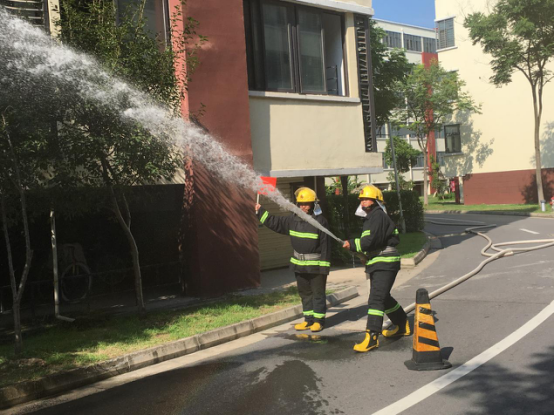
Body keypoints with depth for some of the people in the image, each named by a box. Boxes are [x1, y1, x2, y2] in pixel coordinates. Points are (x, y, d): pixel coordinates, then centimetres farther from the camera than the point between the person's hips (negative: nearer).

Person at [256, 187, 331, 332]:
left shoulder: (320, 221, -13)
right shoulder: (293, 219, 4)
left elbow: (325, 245, -14)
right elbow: (276, 223, 13)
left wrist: (324, 266, -16)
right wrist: (260, 212, 11)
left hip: (316, 265, -6)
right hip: (299, 264, 7)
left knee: (318, 293, 4)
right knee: (304, 293, 14)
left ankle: (319, 320, 15)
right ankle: (309, 319, 25)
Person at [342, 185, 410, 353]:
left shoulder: (378, 216, -14)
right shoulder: (371, 217, 19)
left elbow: (372, 240, -23)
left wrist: (352, 244, -13)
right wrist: (364, 255, 6)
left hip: (385, 264, -11)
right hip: (376, 263, 11)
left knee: (376, 299, -16)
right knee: (384, 297, 22)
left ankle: (372, 337, -19)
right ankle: (402, 325, 39)